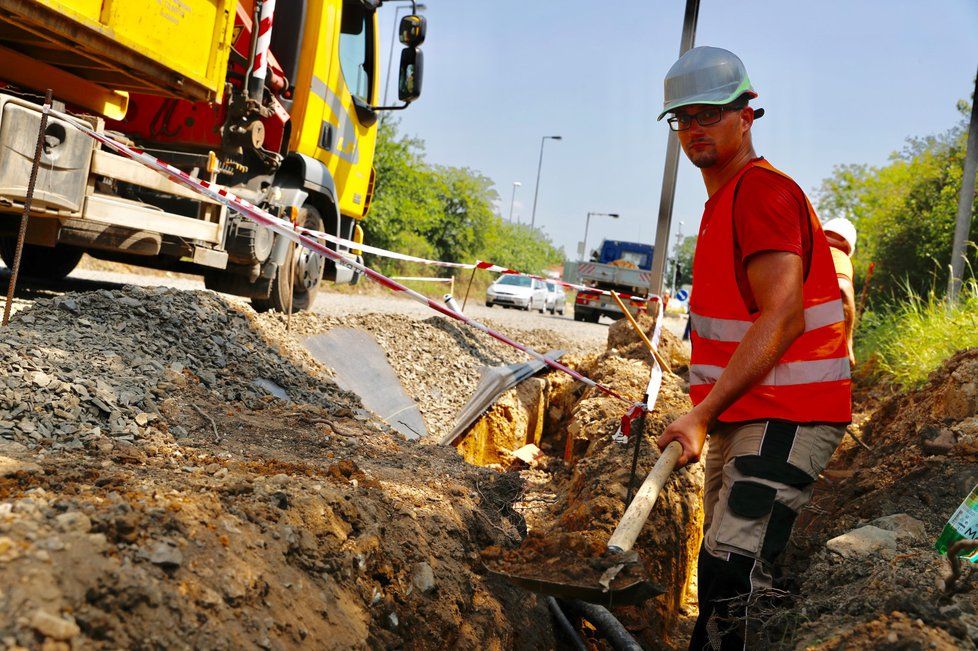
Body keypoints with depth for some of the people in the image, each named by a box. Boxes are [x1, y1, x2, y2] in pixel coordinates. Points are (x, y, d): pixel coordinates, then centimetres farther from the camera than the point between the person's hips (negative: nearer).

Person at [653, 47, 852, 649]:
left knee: (731, 589, -17)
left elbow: (782, 318, -24)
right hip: (743, 418, 11)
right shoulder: (725, 200, 20)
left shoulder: (762, 192, -13)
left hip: (784, 419, -11)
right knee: (717, 581, 16)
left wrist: (703, 415, -29)